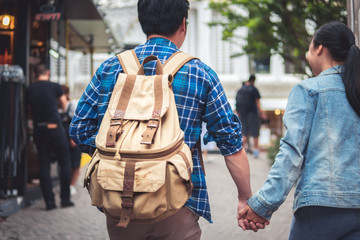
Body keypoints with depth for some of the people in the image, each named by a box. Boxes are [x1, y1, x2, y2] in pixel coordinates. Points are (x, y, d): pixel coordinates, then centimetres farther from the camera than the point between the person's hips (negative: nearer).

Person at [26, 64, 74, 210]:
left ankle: (49, 201, 5)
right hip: (54, 128, -3)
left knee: (44, 165, 6)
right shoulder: (55, 87, -4)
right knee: (64, 163, 8)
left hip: (38, 130, 3)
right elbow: (63, 105, 9)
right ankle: (65, 199, 9)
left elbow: (30, 112, 10)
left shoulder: (29, 90, 6)